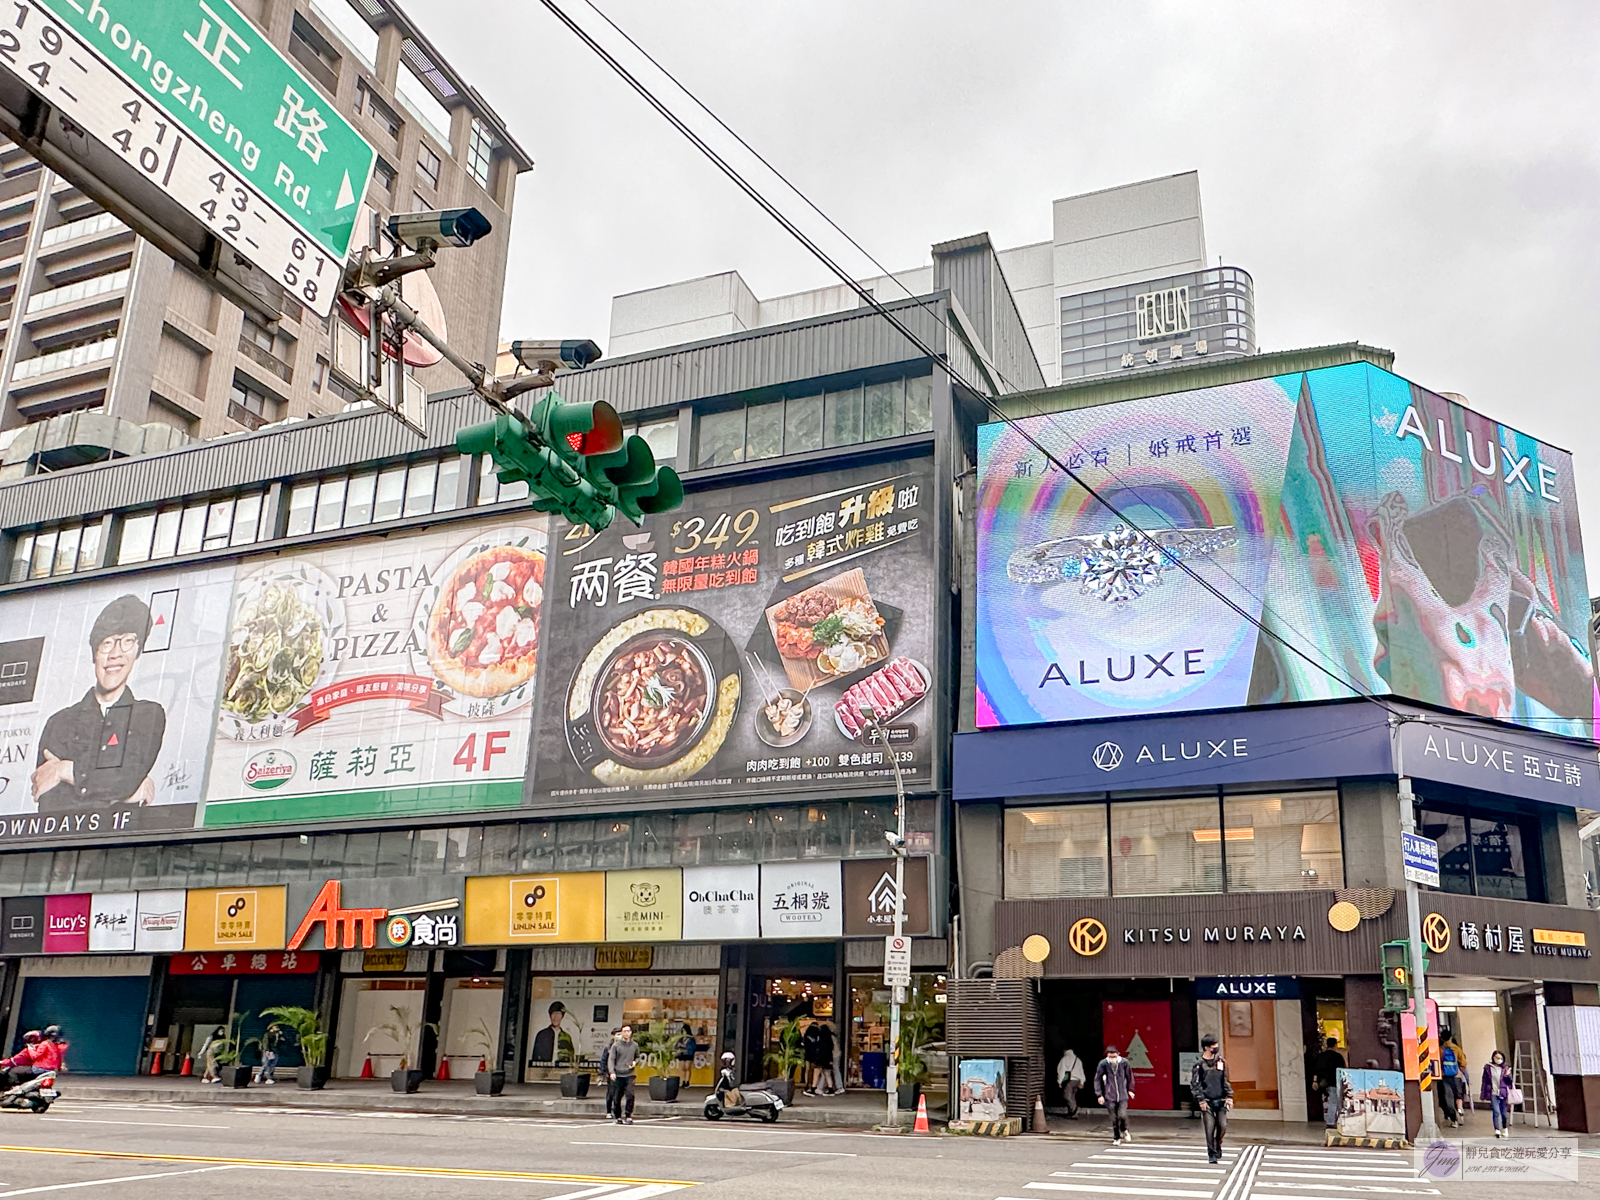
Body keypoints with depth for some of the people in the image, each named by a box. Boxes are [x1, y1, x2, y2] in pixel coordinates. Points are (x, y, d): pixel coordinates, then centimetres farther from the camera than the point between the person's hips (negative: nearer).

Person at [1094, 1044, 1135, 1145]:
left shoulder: (1124, 1062, -5)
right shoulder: (1103, 1064, -7)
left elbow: (1129, 1076, 12)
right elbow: (1097, 1080, 1)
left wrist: (1130, 1089, 13)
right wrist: (1099, 1094, -2)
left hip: (1123, 1096, 0)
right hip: (1109, 1097, 0)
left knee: (1122, 1115, -14)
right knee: (1114, 1119, 1)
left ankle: (1124, 1130, 18)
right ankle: (1116, 1138, 21)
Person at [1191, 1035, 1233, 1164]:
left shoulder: (1221, 1062, 8)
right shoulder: (1199, 1064, -3)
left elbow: (1226, 1081, 12)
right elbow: (1195, 1084, -3)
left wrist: (1229, 1096, 3)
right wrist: (1201, 1100, -10)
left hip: (1220, 1100, 3)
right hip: (1207, 1101, -3)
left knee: (1223, 1125, -5)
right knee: (1210, 1128, -6)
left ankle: (1218, 1145, 24)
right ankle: (1212, 1154, 6)